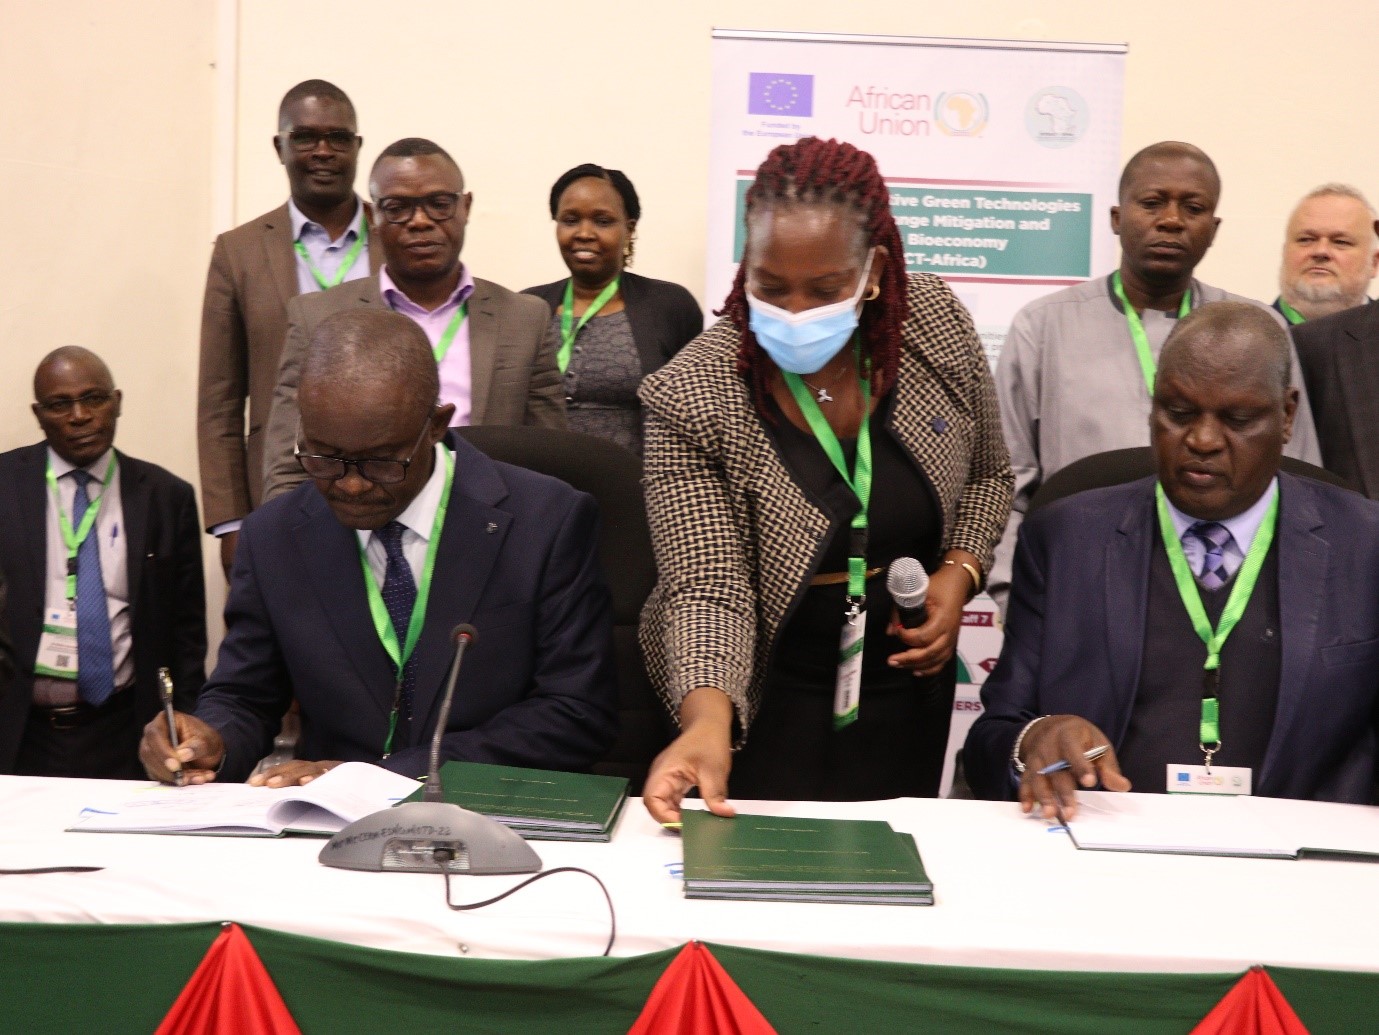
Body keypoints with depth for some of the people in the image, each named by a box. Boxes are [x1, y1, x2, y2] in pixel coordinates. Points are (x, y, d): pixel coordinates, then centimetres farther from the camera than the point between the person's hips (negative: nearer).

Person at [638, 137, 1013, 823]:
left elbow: (986, 476, 6)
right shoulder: (691, 401, -21)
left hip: (907, 686, 4)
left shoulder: (937, 326, -10)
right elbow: (707, 590, -24)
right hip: (769, 709, -3)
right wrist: (707, 721, -41)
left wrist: (959, 573, -11)